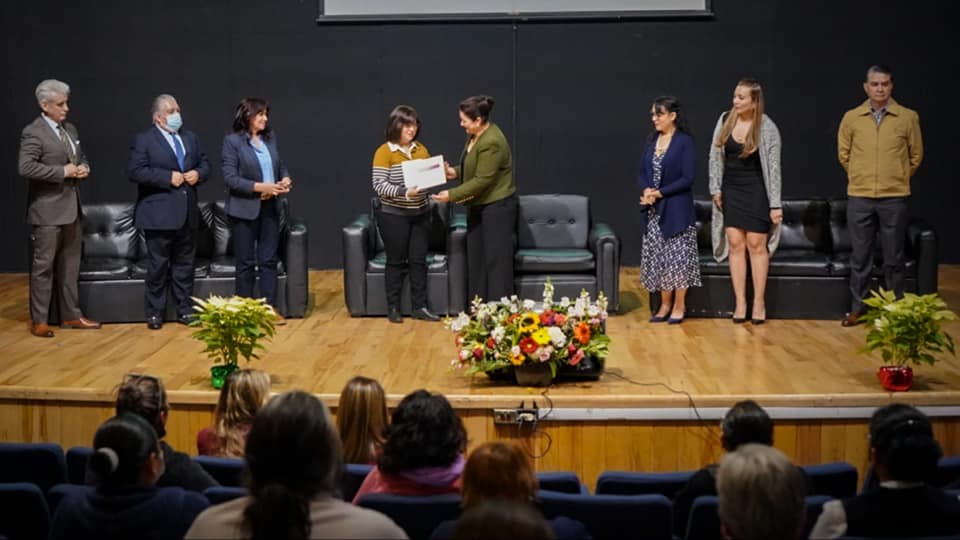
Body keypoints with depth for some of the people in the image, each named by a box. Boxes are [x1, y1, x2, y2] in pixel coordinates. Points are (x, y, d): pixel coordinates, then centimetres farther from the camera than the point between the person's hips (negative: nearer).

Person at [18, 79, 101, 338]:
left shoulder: (69, 129, 13)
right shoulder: (33, 133, -13)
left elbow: (81, 157, 25)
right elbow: (26, 167, -25)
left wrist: (84, 168, 1)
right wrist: (63, 172, -21)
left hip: (71, 208, 8)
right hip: (47, 211, -8)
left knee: (70, 266, 14)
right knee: (43, 266, 0)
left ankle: (71, 315, 23)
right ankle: (39, 320, 8)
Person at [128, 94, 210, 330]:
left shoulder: (190, 138, 14)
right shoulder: (144, 140, -5)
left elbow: (205, 163, 19)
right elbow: (135, 171, -15)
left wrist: (198, 173, -4)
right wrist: (168, 177, -18)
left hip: (186, 214, 6)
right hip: (159, 215, -6)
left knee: (184, 265, 11)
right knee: (158, 266, 0)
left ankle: (185, 310, 19)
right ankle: (154, 313, 8)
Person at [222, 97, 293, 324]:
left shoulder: (270, 138, 9)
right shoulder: (232, 141, -8)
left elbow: (280, 165, 17)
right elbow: (230, 177, -14)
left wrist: (285, 179, -6)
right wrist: (260, 187, -21)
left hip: (270, 207, 5)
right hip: (245, 209, -5)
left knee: (269, 260, 7)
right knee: (246, 262, 4)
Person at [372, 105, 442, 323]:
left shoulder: (421, 149, 7)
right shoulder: (384, 152, -10)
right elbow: (379, 185, -16)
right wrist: (404, 192, -29)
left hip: (420, 214, 5)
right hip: (393, 216, -5)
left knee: (419, 260, 7)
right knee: (396, 262, 4)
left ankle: (420, 307, 14)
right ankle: (393, 308, 15)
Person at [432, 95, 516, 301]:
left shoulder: (491, 143, -25)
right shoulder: (476, 134, 5)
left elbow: (481, 180, -24)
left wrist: (452, 195, -20)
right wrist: (456, 172, 3)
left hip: (497, 206, -10)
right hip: (478, 205, 10)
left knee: (496, 259, -4)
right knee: (475, 258, 11)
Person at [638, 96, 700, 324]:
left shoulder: (684, 141, -9)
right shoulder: (652, 140, 9)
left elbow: (688, 178, -13)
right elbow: (643, 172, 12)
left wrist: (659, 193, -16)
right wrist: (646, 190, -9)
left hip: (677, 209, -6)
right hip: (654, 211, 6)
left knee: (678, 257, -1)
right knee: (657, 257, 8)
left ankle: (679, 306, 9)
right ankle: (665, 305, 18)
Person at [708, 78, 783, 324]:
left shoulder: (767, 128, -10)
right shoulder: (725, 121, 1)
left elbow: (773, 167, -9)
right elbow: (715, 156, 9)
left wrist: (775, 204, -10)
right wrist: (715, 189, 4)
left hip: (756, 191, -3)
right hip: (731, 191, 4)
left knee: (757, 245, 0)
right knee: (735, 244, 3)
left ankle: (759, 302, 8)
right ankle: (740, 302, 7)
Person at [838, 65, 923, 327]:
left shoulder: (908, 118, -2)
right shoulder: (851, 118, 1)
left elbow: (915, 156, 9)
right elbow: (843, 154, 13)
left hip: (894, 198, -1)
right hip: (859, 197, 1)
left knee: (894, 258, 5)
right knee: (860, 256, 7)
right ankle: (857, 309, 15)